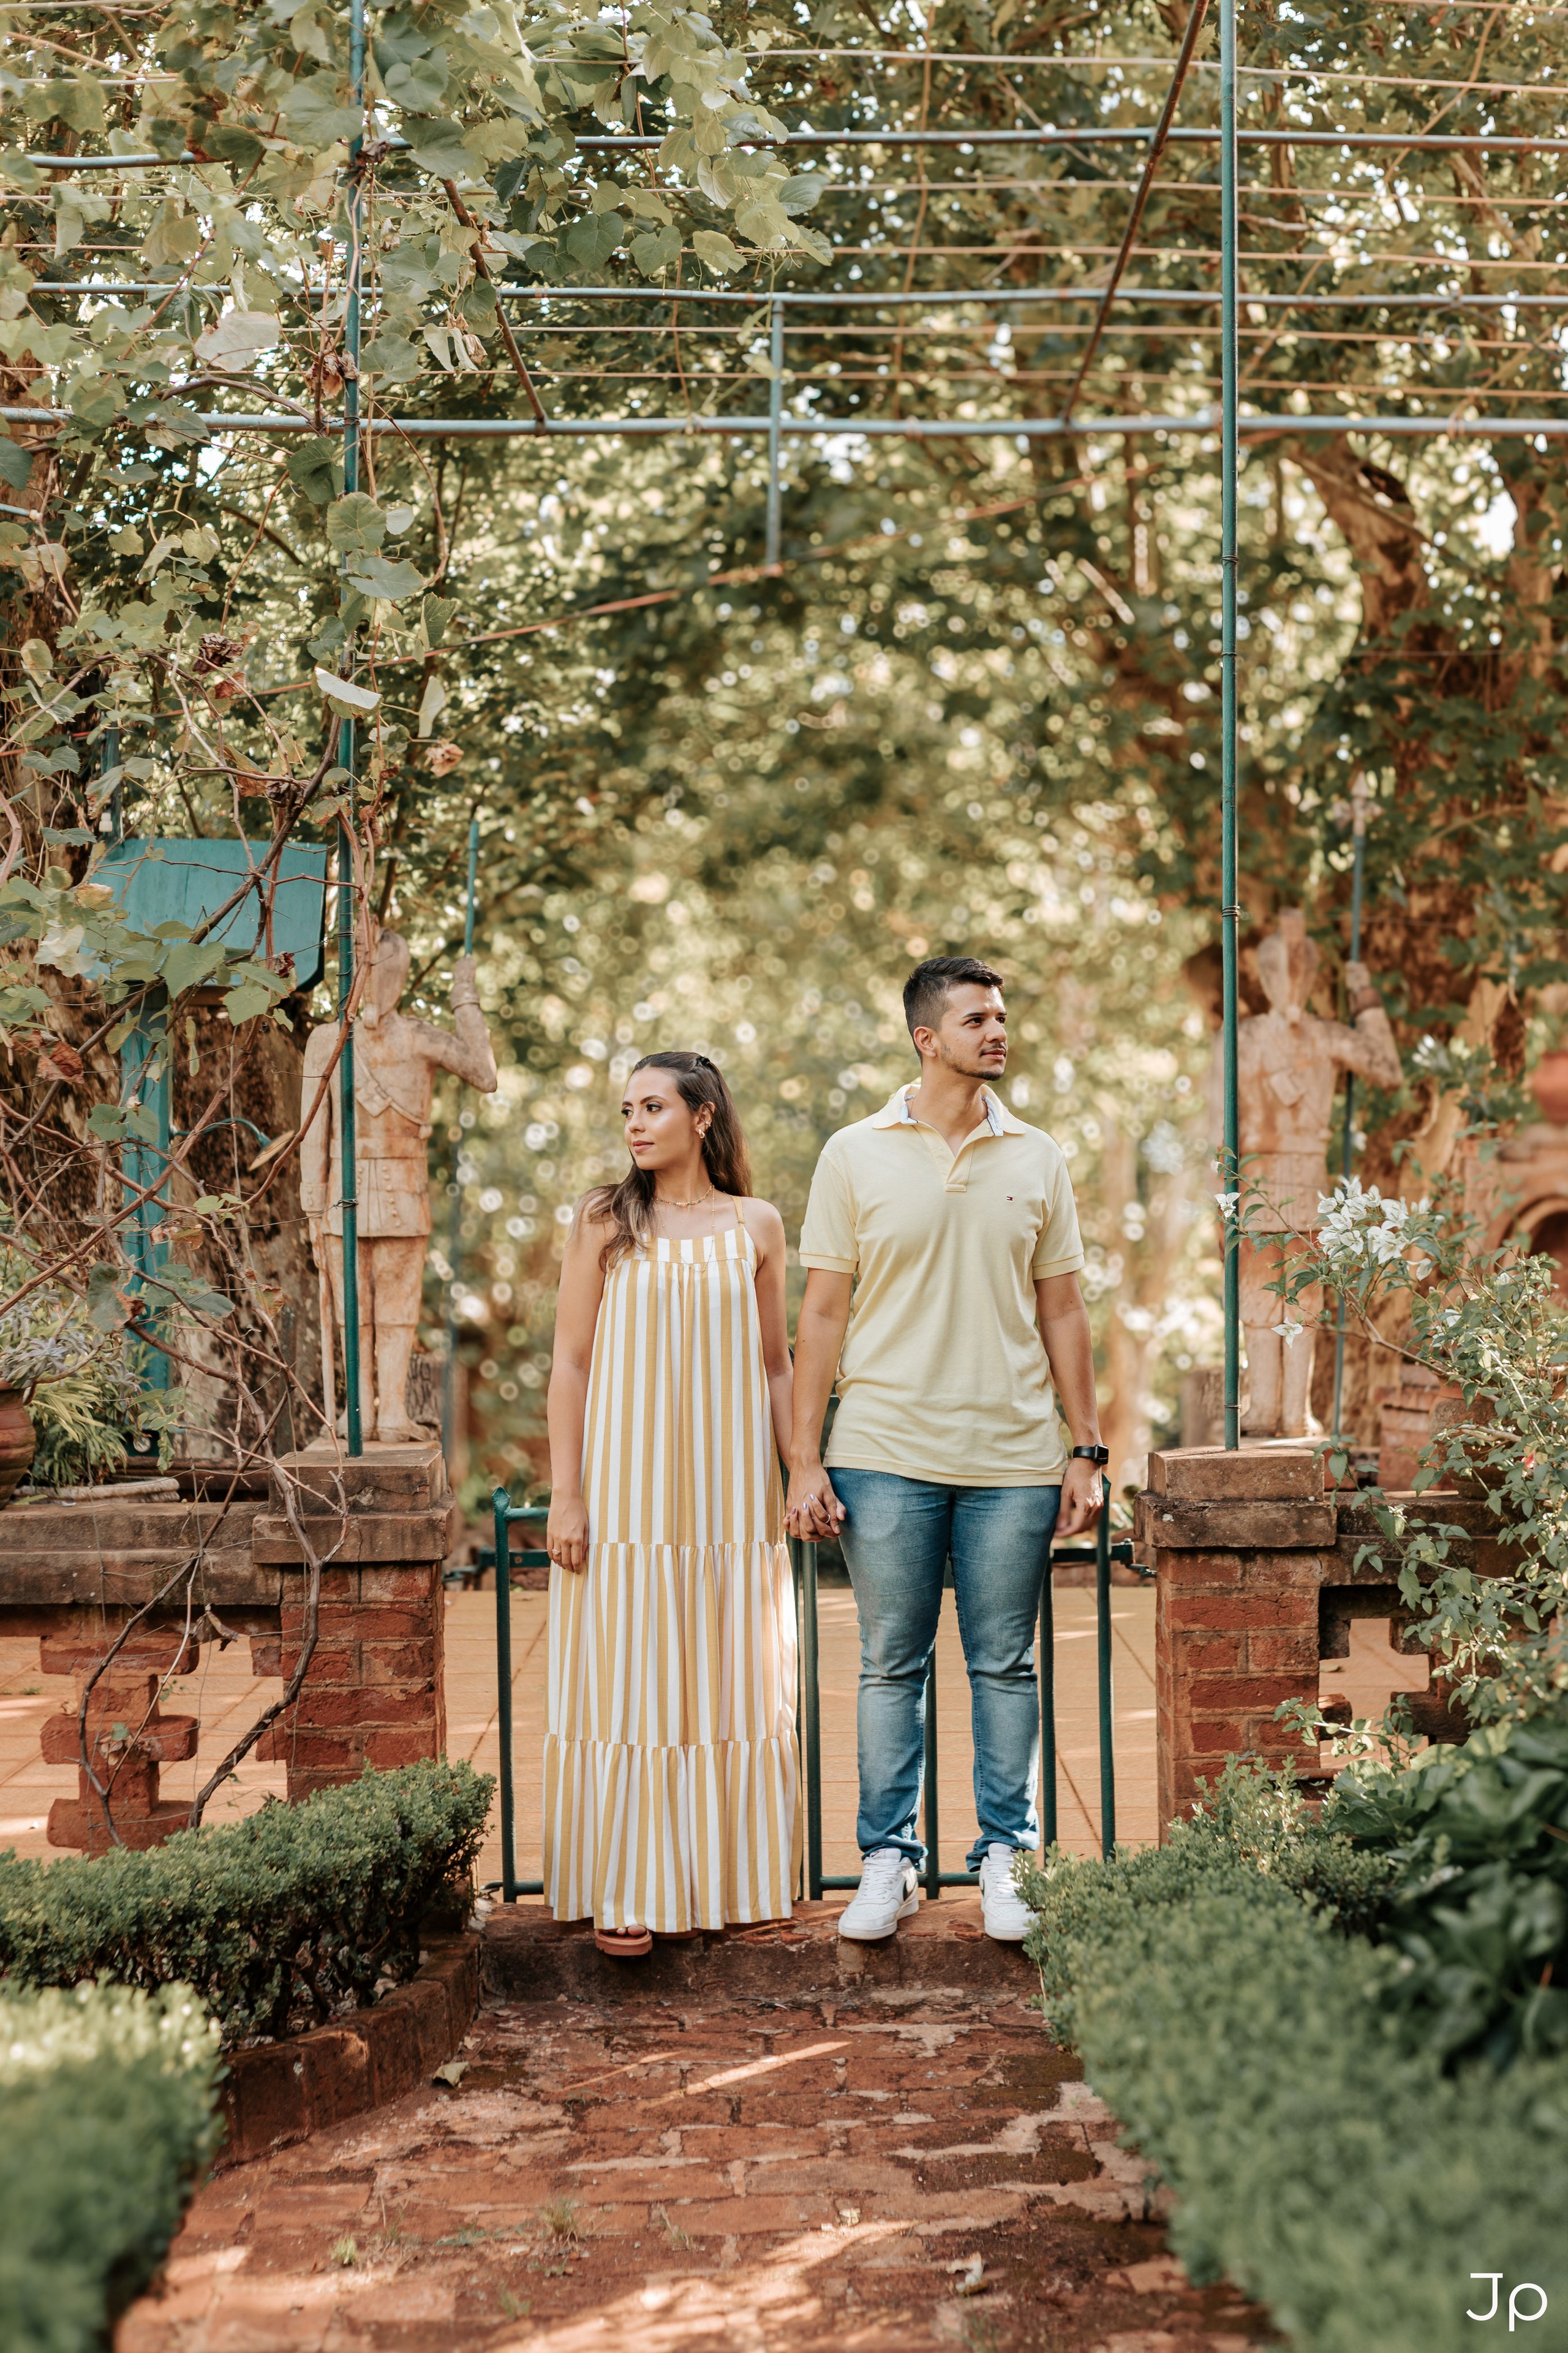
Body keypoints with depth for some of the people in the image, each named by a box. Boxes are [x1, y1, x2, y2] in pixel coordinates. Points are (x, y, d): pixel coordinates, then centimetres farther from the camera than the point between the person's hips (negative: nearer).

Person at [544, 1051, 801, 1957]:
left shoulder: (755, 1225, 7)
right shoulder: (605, 1221, 3)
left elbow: (776, 1364, 12)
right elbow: (571, 1363, 1)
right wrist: (567, 1495, -5)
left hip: (728, 1491, 2)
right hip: (626, 1490, -1)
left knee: (732, 1682, 5)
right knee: (627, 1687, -2)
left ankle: (735, 1879, 17)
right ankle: (629, 1894, 5)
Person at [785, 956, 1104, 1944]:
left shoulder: (1038, 1160, 7)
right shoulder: (856, 1156, 2)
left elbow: (1063, 1312, 10)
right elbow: (823, 1314, 2)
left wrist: (1087, 1450, 5)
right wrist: (805, 1462, -3)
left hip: (1015, 1456, 1)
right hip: (886, 1453, -1)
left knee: (1006, 1665, 6)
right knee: (892, 1666, 5)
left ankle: (1007, 1859, 17)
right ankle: (889, 1860, 16)